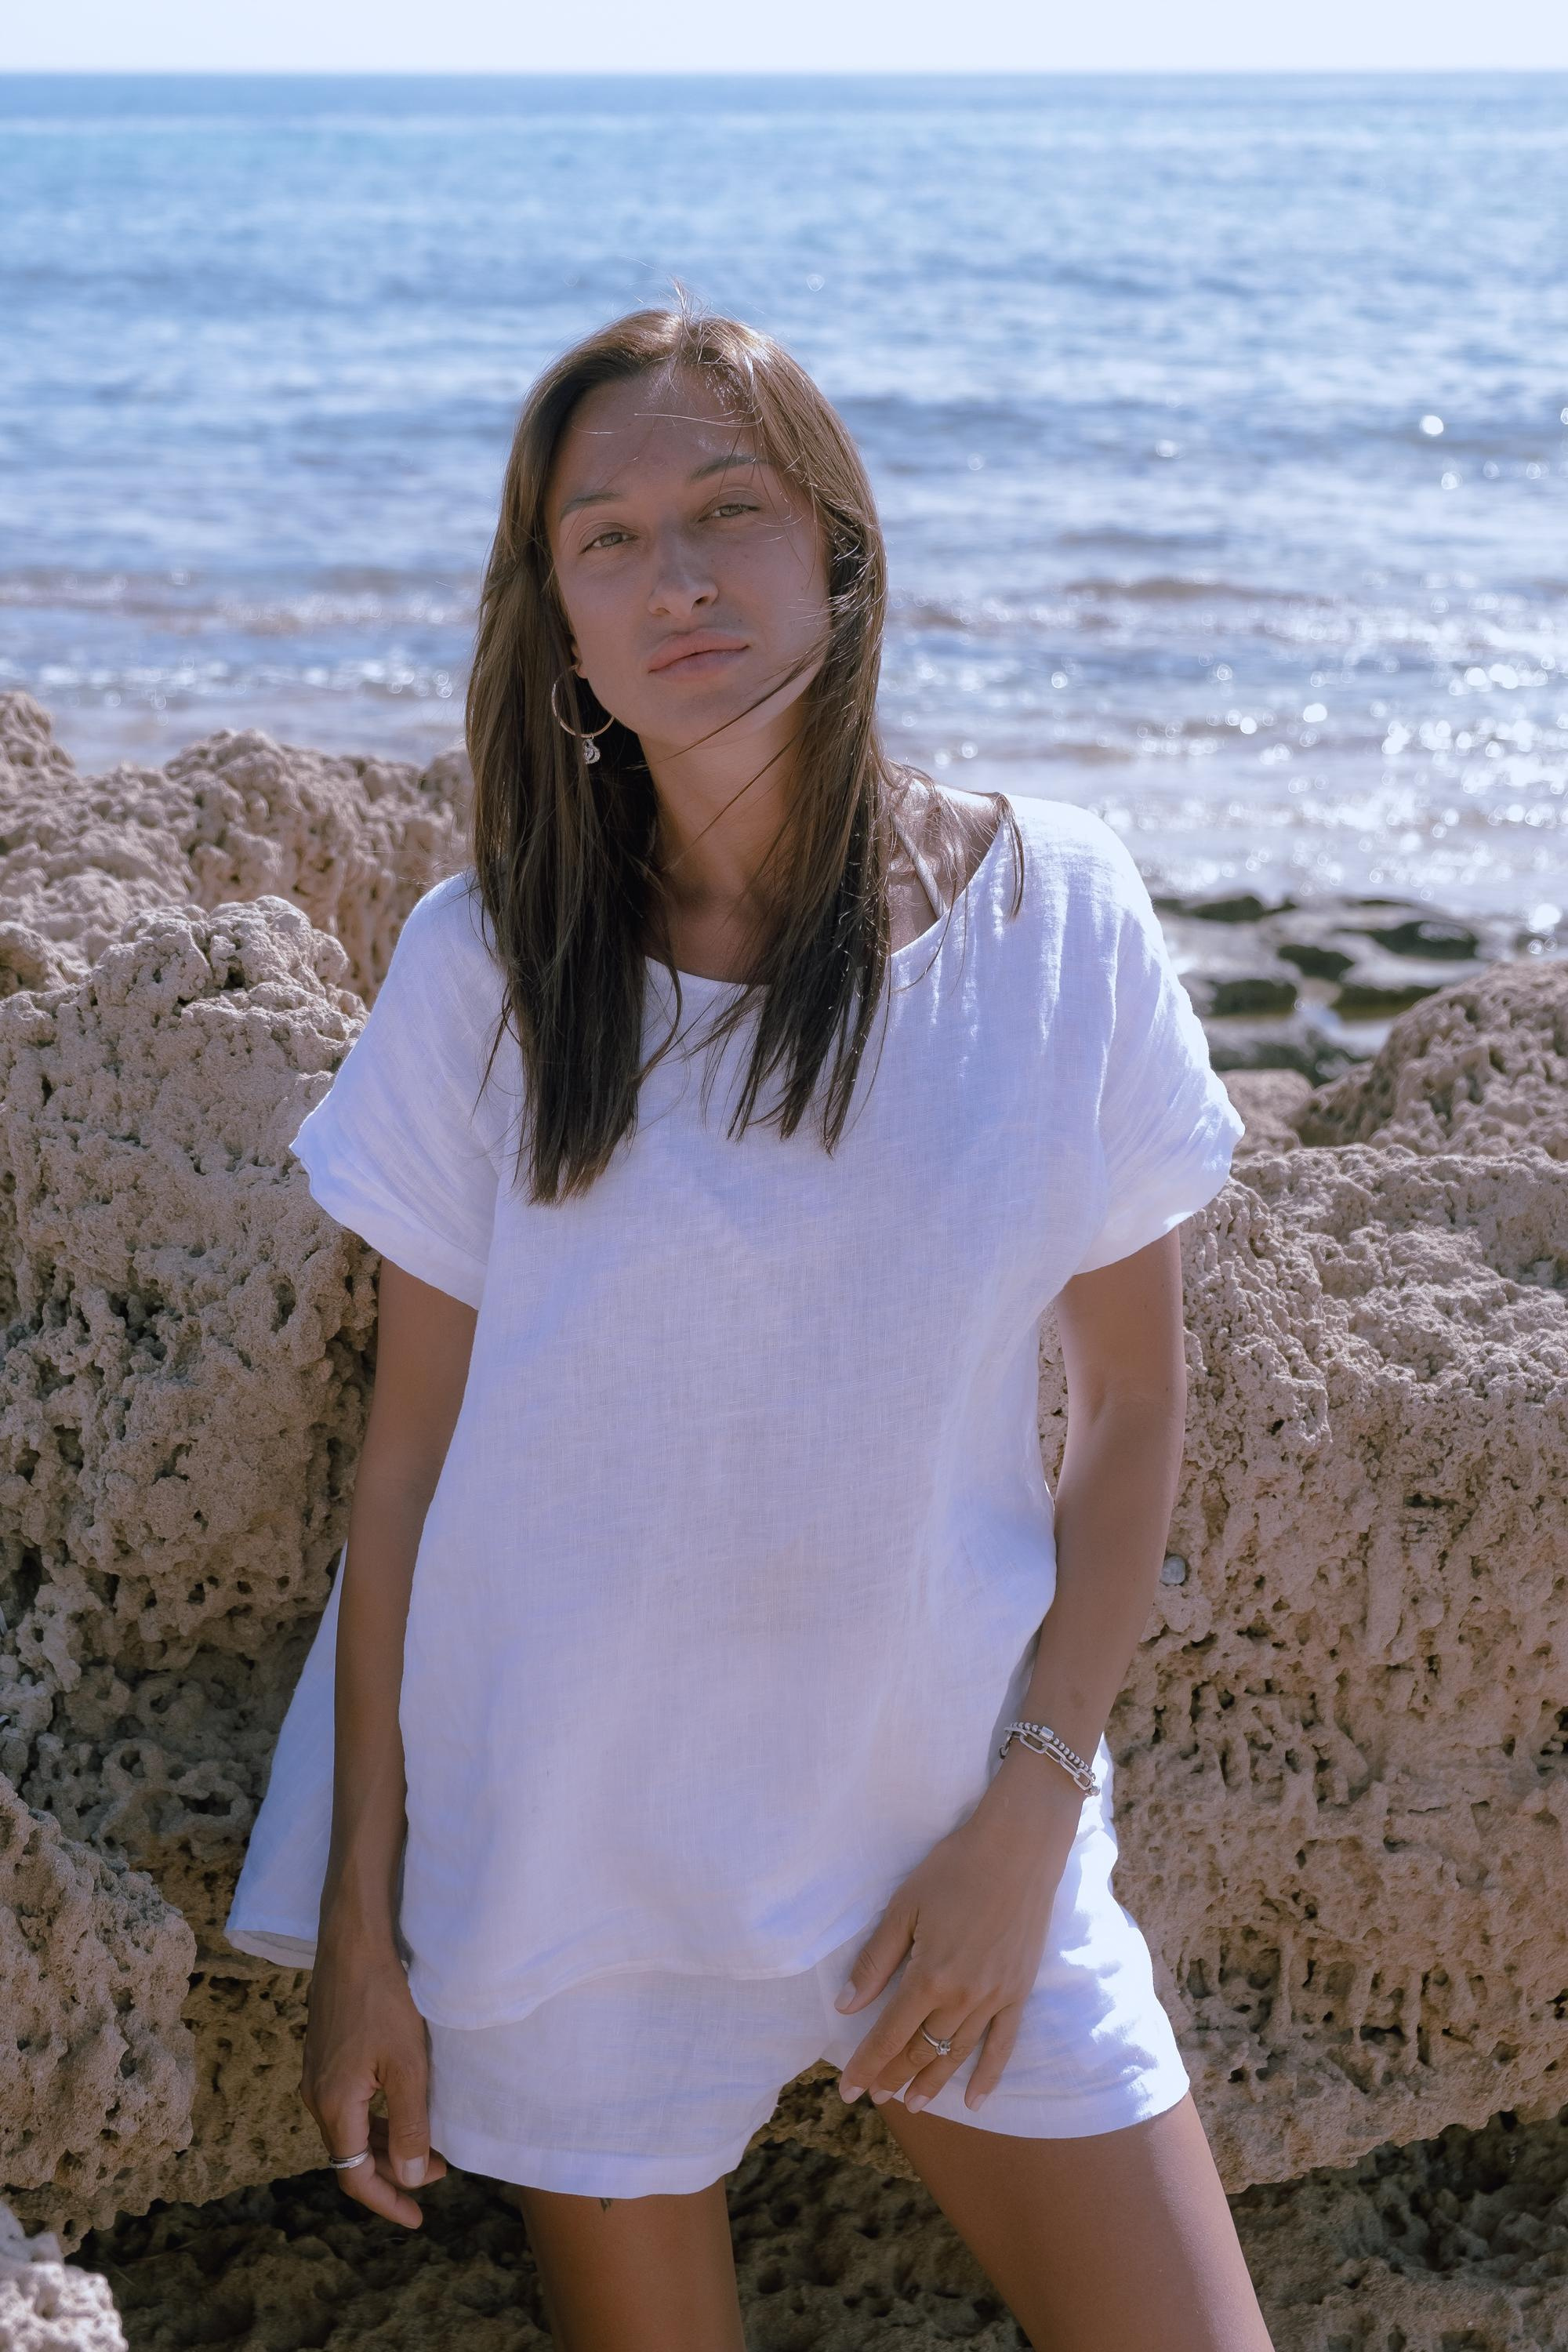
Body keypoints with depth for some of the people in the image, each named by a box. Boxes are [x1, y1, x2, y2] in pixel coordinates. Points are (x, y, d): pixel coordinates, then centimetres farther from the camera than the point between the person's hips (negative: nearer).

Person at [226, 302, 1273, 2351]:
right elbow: (406, 1462, -2)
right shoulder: (485, 965, -6)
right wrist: (360, 1924, -2)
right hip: (569, 1855, 0)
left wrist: (1027, 1816, -6)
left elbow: (1132, 1409, 1)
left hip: (955, 1825, 1)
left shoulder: (1054, 914, -5)